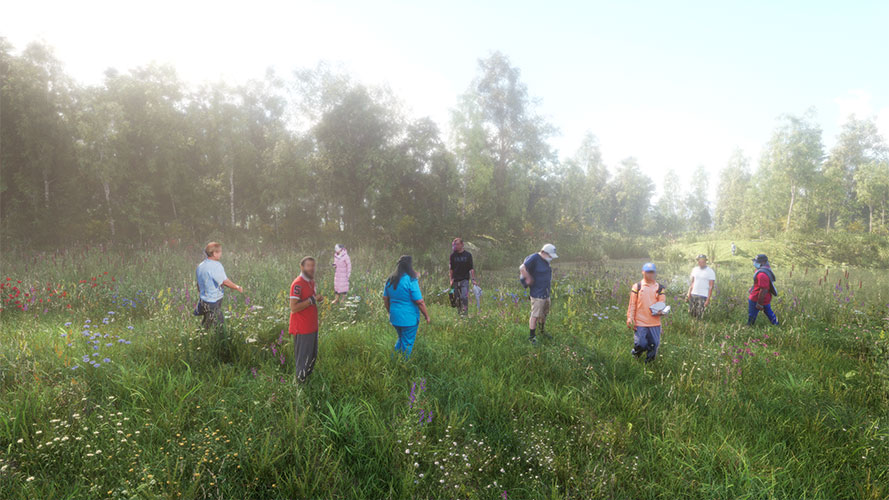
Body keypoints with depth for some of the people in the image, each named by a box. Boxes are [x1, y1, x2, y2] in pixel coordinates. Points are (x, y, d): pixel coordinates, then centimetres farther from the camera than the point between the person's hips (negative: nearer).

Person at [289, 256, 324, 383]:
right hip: (302, 329, -9)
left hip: (312, 326, 9)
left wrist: (318, 299, 2)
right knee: (303, 358, 2)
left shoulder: (311, 281, 10)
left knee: (313, 356, 19)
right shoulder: (297, 284, -18)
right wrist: (312, 300, -22)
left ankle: (308, 376, 34)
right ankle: (300, 380, 16)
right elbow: (294, 308, -23)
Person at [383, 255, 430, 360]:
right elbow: (420, 302, -18)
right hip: (409, 319, -6)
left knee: (401, 340, 25)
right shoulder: (411, 280, -18)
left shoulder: (390, 280, 2)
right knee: (407, 344, 8)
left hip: (394, 318, 7)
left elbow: (385, 298, 10)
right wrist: (427, 316, -6)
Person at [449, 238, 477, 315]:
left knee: (464, 296, -17)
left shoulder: (468, 255, 1)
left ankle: (465, 311, -14)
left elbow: (471, 268, 3)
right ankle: (459, 312, 17)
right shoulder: (453, 255, 5)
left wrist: (473, 279, -4)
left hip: (465, 279, -2)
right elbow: (451, 268, 9)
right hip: (456, 280, 2)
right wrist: (451, 279, 3)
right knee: (457, 298, 6)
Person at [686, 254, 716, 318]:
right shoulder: (695, 269, 11)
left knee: (699, 315, -8)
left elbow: (711, 287, -6)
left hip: (703, 296, -5)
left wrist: (708, 299, -10)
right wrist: (689, 292, 6)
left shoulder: (710, 272, -5)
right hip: (693, 294, 5)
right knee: (691, 313, 3)